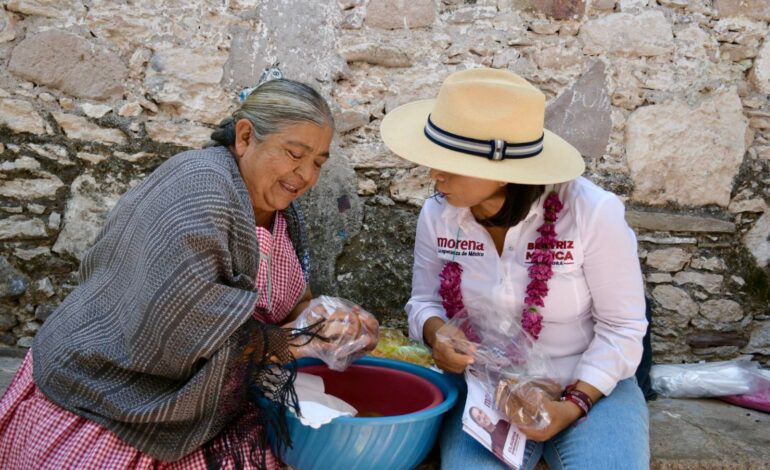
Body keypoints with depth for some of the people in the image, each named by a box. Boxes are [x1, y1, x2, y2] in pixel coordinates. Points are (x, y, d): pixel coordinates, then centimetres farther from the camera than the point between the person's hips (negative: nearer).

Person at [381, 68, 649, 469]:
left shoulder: (592, 212, -19)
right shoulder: (438, 215, -9)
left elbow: (622, 328, -11)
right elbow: (424, 300, 5)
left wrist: (573, 404, -20)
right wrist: (437, 332, -18)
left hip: (592, 387, -1)